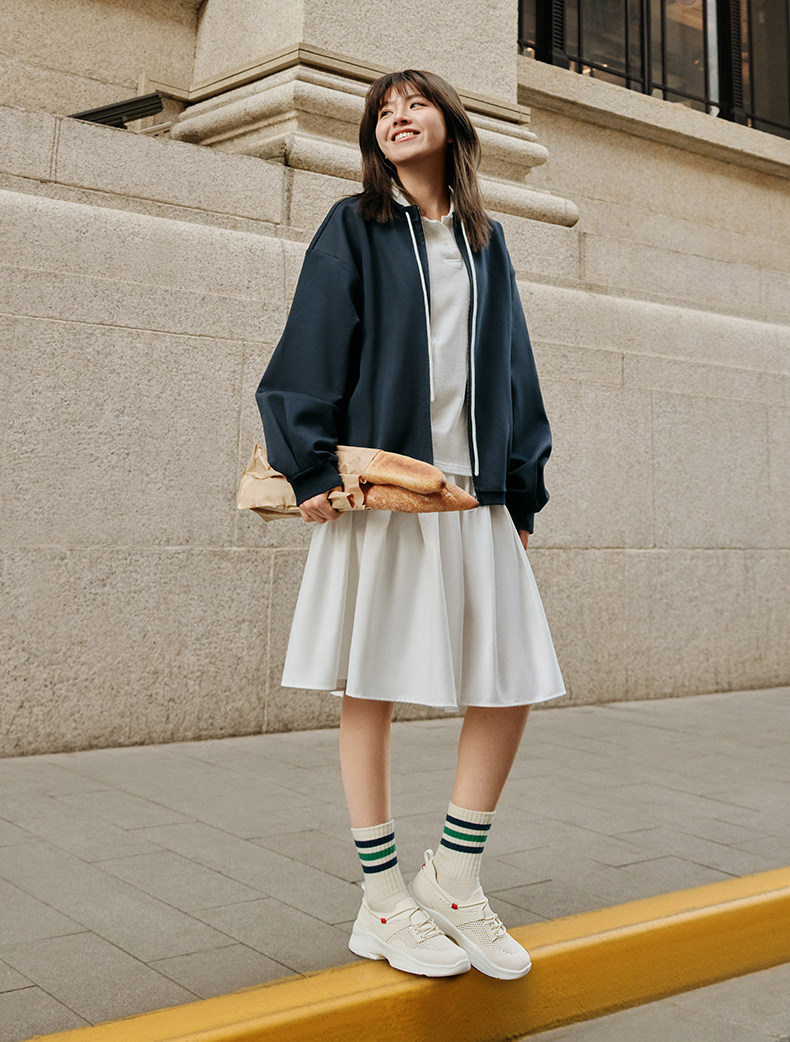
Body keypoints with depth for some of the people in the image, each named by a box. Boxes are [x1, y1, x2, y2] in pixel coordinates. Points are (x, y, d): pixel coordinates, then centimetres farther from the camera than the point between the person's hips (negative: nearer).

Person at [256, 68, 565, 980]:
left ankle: (454, 881, 16)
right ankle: (382, 904, 13)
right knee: (372, 689, 0)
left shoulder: (484, 241, 18)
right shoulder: (354, 228, 7)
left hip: (475, 494, 5)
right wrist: (314, 467, -12)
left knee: (511, 686, -1)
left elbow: (511, 369, 17)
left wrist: (521, 490, 11)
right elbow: (313, 348, -1)